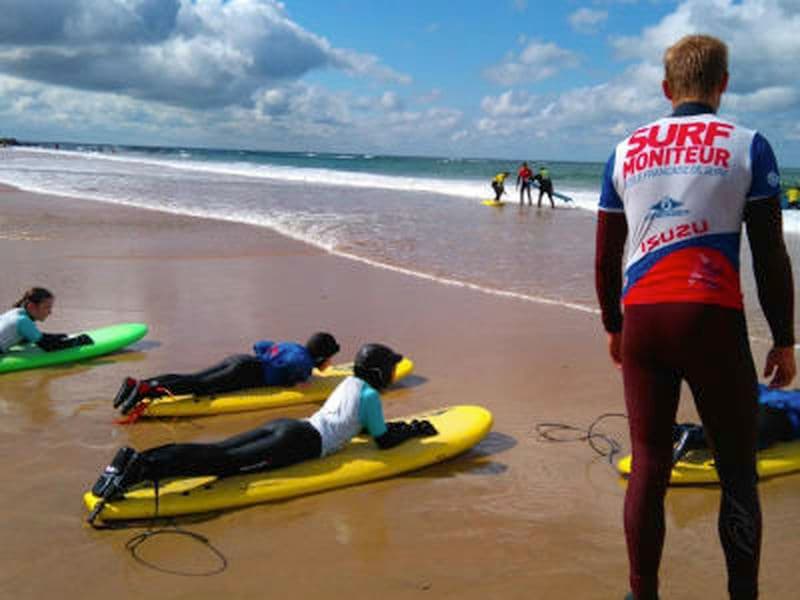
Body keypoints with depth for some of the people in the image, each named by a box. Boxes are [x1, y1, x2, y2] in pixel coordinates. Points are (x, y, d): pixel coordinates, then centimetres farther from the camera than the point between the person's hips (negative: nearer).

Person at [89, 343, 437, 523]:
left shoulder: (349, 382, 28)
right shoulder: (370, 394, 2)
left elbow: (352, 423, 42)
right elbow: (382, 441, 4)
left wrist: (393, 425, 42)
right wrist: (412, 430, 20)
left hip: (285, 426, 7)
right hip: (303, 442, -7)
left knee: (214, 451, -7)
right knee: (226, 462, -19)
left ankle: (134, 459, -21)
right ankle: (143, 469, -35)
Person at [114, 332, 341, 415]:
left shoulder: (292, 346, 27)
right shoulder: (304, 362, -1)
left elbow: (259, 345, 34)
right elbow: (289, 365, -24)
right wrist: (296, 380, -3)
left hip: (238, 360, 8)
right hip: (248, 373, -8)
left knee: (190, 379, -4)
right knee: (199, 386, -21)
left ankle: (136, 384, -15)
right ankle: (147, 390, -36)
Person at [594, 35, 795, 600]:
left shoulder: (625, 151, 12)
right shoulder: (747, 146, 3)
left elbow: (605, 258, 14)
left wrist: (613, 327, 25)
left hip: (641, 320, 3)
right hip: (711, 319, -3)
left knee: (649, 466, 11)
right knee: (738, 472, 10)